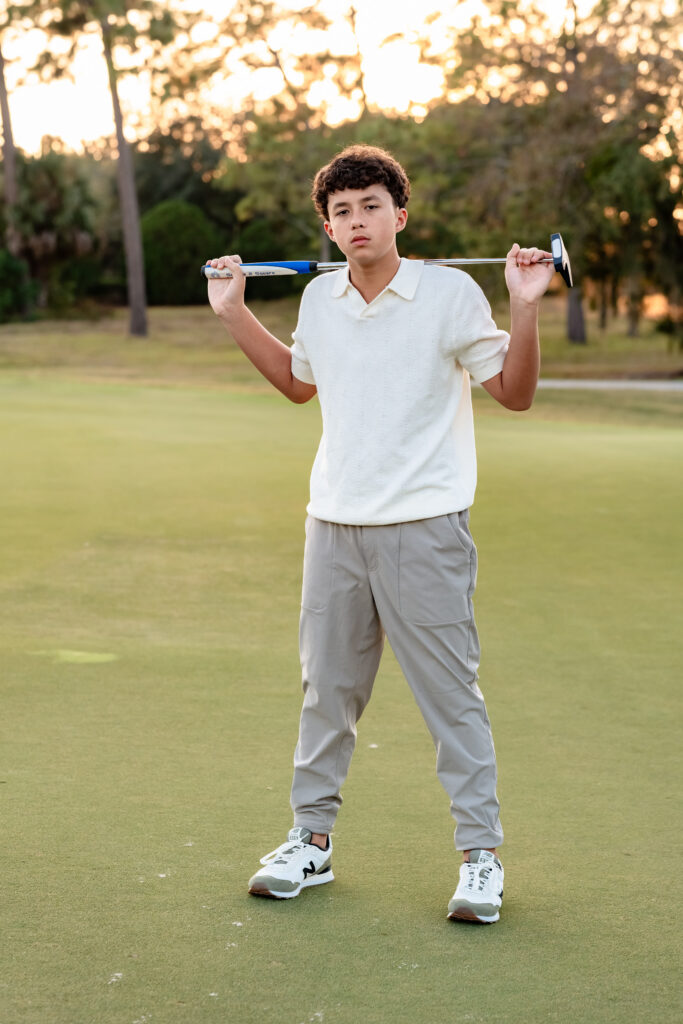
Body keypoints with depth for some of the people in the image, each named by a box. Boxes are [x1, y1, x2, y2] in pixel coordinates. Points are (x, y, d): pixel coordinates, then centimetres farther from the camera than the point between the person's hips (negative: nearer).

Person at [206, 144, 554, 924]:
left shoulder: (451, 292, -7)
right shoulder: (319, 298, 8)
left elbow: (514, 393, -4)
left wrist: (526, 307, -17)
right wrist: (234, 313, 20)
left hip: (424, 529, -5)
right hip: (334, 523, 5)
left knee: (451, 691, -2)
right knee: (326, 685, 12)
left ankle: (481, 853, 9)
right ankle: (312, 839, 25)